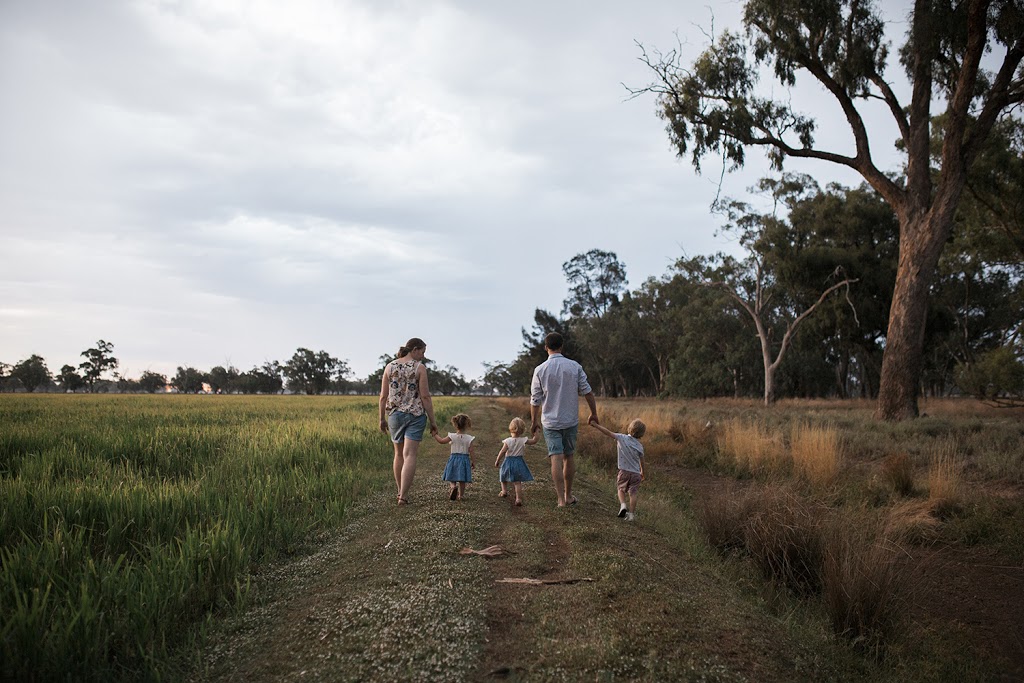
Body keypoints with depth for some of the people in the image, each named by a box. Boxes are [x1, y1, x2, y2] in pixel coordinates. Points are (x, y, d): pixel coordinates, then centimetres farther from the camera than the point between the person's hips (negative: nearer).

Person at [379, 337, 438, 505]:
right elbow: (425, 396, -10)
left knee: (399, 454, 19)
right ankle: (403, 496, -13)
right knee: (410, 455, -6)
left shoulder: (390, 366, 3)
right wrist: (432, 421, -4)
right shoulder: (420, 368, -7)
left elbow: (383, 396, 3)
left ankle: (401, 491, 28)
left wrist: (382, 419, 12)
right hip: (416, 415, -4)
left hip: (395, 414, 4)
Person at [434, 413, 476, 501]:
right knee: (462, 480, 9)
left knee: (452, 478, 10)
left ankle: (453, 486, -19)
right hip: (465, 459, 0)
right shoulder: (469, 438, -7)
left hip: (454, 458, 0)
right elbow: (471, 451, -6)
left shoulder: (452, 436, -8)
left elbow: (441, 441, -2)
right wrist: (473, 461, 3)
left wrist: (434, 434, 13)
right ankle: (460, 495, 10)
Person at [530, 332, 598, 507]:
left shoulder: (540, 370, -8)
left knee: (556, 458, -3)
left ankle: (561, 499, -9)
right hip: (571, 420, 2)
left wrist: (535, 421, 9)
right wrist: (594, 413, 12)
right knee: (569, 457, 15)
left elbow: (535, 399, -4)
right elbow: (587, 392, -1)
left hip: (550, 422, -2)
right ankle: (568, 496, 24)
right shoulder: (575, 367, -4)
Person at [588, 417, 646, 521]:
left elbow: (608, 432, -13)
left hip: (624, 471, -1)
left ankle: (623, 505, -1)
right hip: (636, 473, 1)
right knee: (633, 493, 8)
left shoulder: (622, 438, -9)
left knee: (621, 488, 20)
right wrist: (643, 472, 26)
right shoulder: (639, 446, -2)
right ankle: (631, 514, 4)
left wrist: (595, 425, -7)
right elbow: (641, 461, 10)